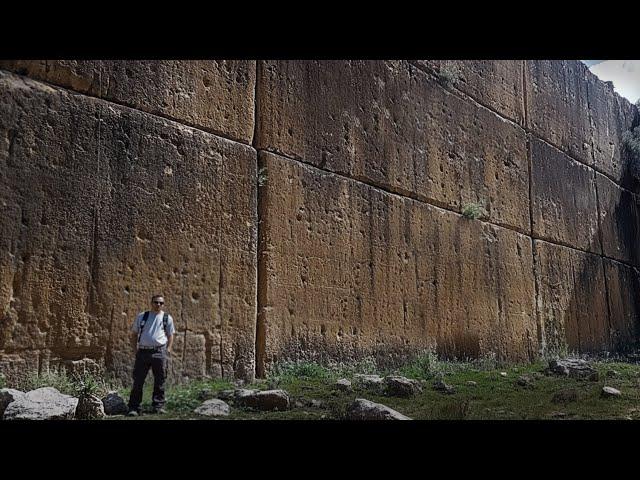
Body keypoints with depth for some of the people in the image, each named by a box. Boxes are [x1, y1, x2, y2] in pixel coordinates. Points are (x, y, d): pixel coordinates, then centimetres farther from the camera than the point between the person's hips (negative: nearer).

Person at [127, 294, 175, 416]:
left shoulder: (167, 318, 10)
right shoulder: (141, 316, 12)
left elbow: (170, 335, 13)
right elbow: (134, 334, 16)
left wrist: (168, 349, 1)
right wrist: (135, 348, 5)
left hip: (160, 351, 0)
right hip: (143, 351, 0)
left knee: (160, 380, 3)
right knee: (138, 380, -1)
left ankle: (158, 406, 12)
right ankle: (134, 407, 3)